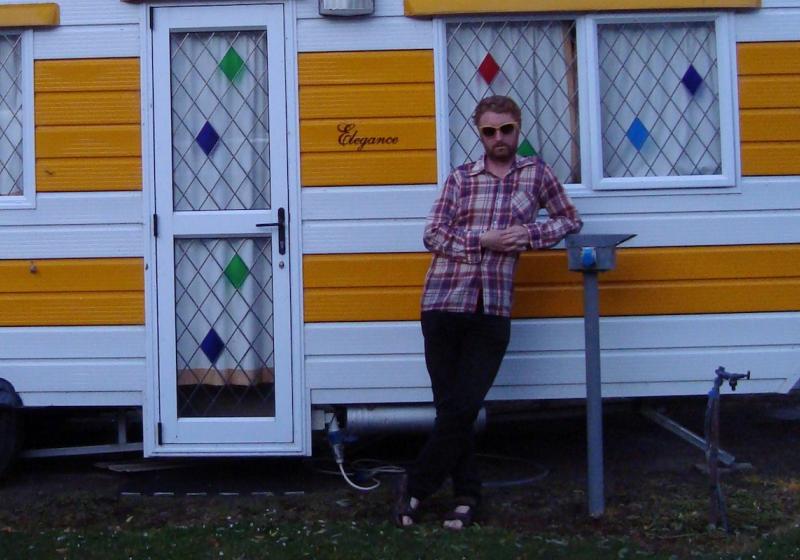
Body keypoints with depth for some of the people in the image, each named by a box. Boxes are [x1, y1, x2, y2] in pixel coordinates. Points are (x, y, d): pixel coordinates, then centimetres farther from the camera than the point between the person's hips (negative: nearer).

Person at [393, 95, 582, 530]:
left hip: (493, 310, 0)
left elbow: (571, 221, 16)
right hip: (444, 302, 1)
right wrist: (485, 240, -10)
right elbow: (433, 235, 3)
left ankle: (416, 485, 12)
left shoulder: (536, 173, 11)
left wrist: (530, 234, -2)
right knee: (450, 406, 2)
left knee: (464, 407, -4)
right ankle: (467, 493, 17)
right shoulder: (461, 178, 9)